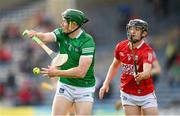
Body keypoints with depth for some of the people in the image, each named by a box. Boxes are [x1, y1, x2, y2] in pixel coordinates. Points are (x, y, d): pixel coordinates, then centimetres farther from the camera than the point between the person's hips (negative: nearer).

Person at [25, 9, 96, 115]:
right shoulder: (62, 34, -1)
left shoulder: (87, 42, -20)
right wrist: (36, 34, -41)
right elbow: (46, 37, -20)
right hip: (65, 86, 5)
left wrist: (57, 73, -22)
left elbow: (81, 72, -25)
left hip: (84, 89, -4)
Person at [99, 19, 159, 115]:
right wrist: (106, 84, 8)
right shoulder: (121, 46, -4)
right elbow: (115, 65, 14)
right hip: (128, 94, 3)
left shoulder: (147, 51, -18)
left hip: (146, 95, -3)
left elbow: (147, 71, -36)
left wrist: (141, 76, -58)